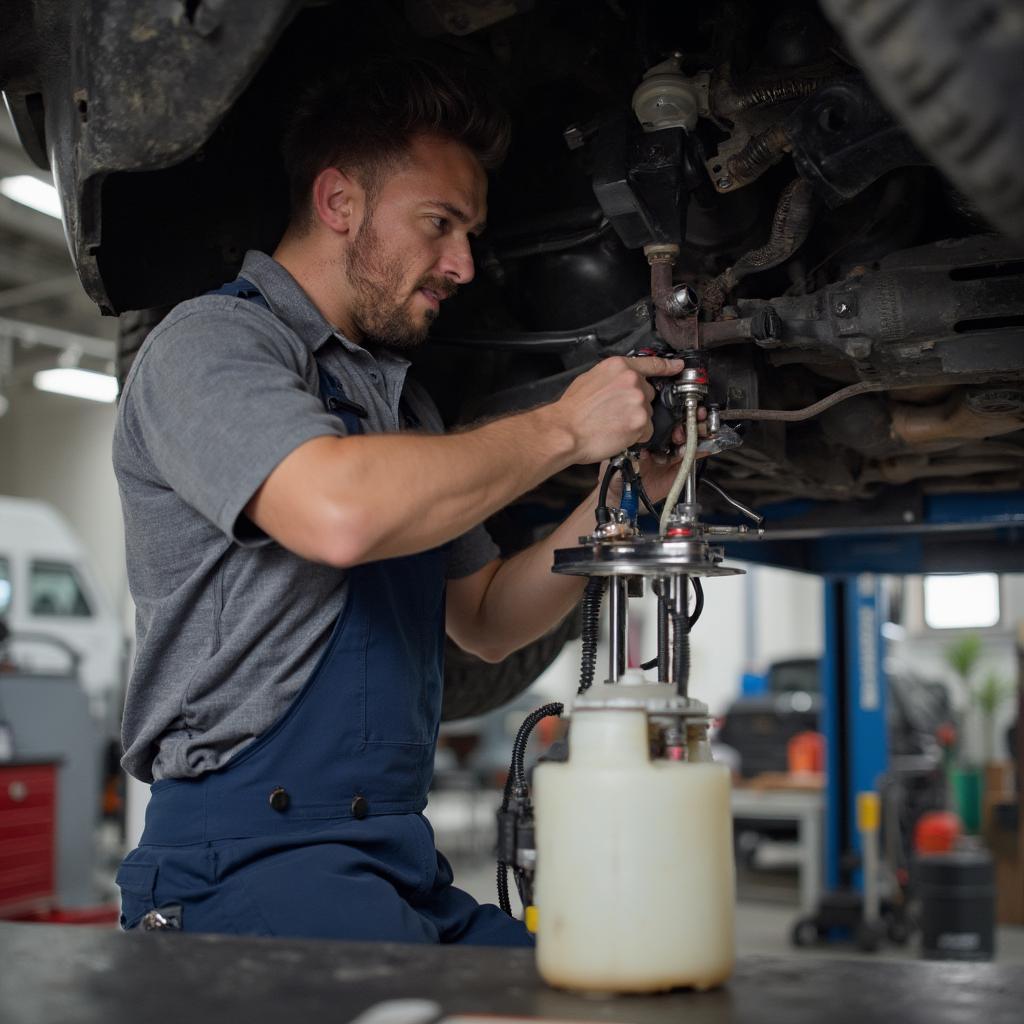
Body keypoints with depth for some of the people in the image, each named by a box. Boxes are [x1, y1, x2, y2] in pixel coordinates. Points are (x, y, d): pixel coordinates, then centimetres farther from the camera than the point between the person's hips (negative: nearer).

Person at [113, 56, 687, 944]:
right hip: (246, 862, -7)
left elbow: (484, 621, 22)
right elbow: (339, 512, -25)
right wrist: (560, 429, -12)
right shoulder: (212, 341, -4)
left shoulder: (401, 396, 22)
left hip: (399, 861, 8)